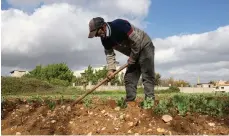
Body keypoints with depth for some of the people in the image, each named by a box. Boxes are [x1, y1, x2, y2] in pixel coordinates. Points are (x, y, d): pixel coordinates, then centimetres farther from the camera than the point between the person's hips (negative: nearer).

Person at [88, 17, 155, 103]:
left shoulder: (119, 25, -31)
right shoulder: (104, 39, -7)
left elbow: (136, 41, -29)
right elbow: (109, 54, -3)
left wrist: (132, 58, -19)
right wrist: (111, 69, -20)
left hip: (144, 46, -8)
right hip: (133, 54, 8)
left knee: (147, 75, -15)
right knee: (128, 77, 4)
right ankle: (129, 102, 8)